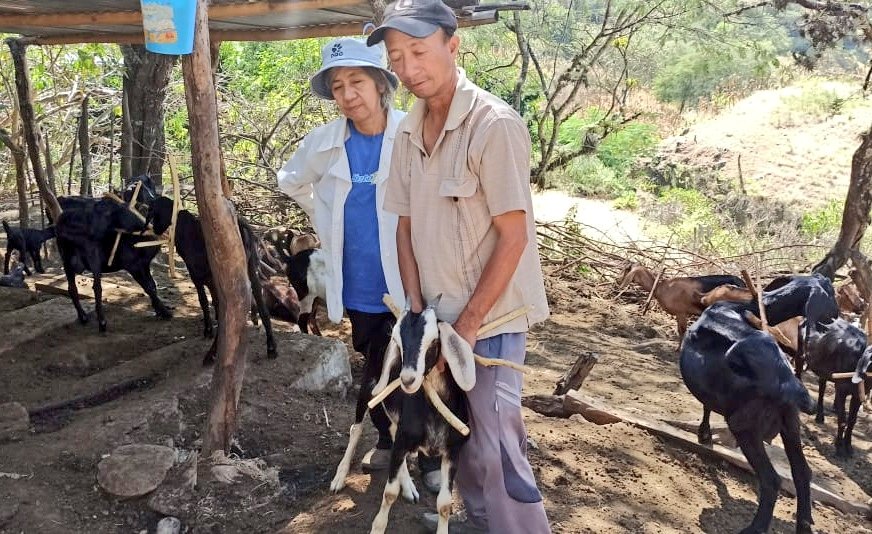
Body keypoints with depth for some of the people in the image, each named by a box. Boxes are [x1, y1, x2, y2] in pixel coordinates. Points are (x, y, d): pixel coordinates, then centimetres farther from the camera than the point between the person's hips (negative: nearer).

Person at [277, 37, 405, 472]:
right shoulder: (324, 143, -3)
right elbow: (291, 181, 17)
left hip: (409, 281, -4)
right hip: (359, 283, 5)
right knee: (375, 368, 20)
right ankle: (387, 440, 42)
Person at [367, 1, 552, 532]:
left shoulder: (495, 124, -18)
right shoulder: (408, 132, 4)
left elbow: (513, 236, -18)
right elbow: (406, 224, 8)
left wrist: (469, 323, -15)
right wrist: (417, 309, 0)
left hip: (491, 315, -7)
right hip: (438, 312, 7)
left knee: (494, 444, -4)